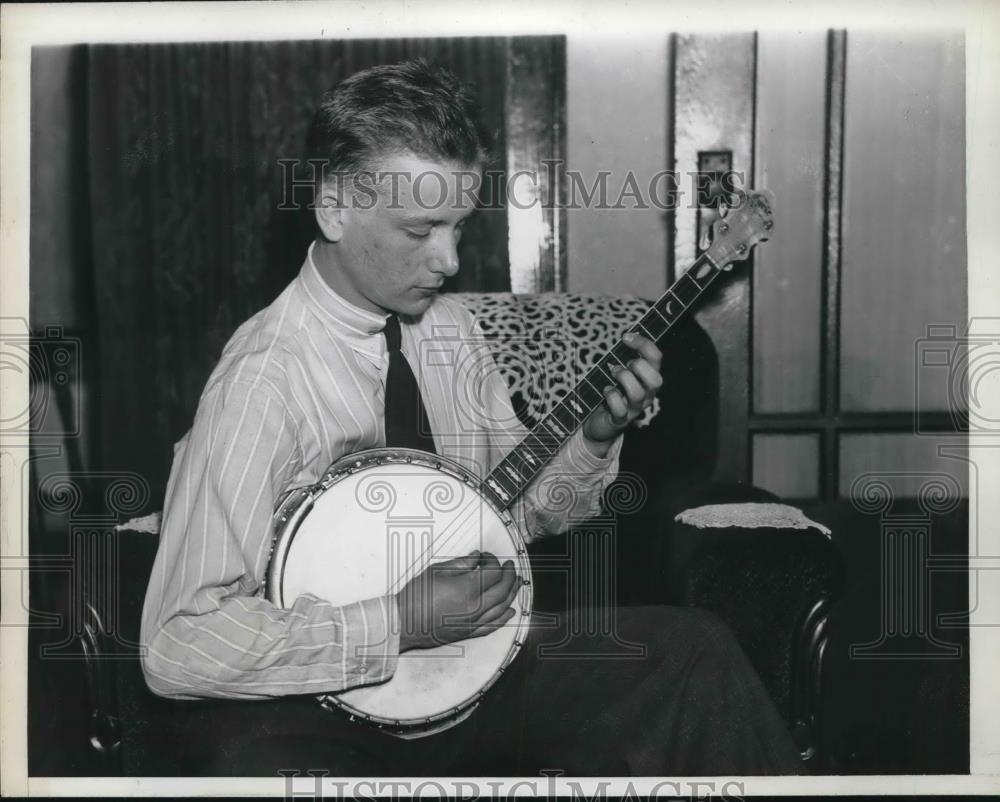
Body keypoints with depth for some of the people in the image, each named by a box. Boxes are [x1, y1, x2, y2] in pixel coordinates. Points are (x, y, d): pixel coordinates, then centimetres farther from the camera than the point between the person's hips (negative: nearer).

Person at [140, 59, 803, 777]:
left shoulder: (452, 328, 2)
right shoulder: (264, 380, -20)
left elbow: (516, 509, 12)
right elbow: (178, 646, -22)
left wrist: (596, 437, -6)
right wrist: (399, 625, -26)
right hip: (333, 709, -6)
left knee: (697, 651, -11)